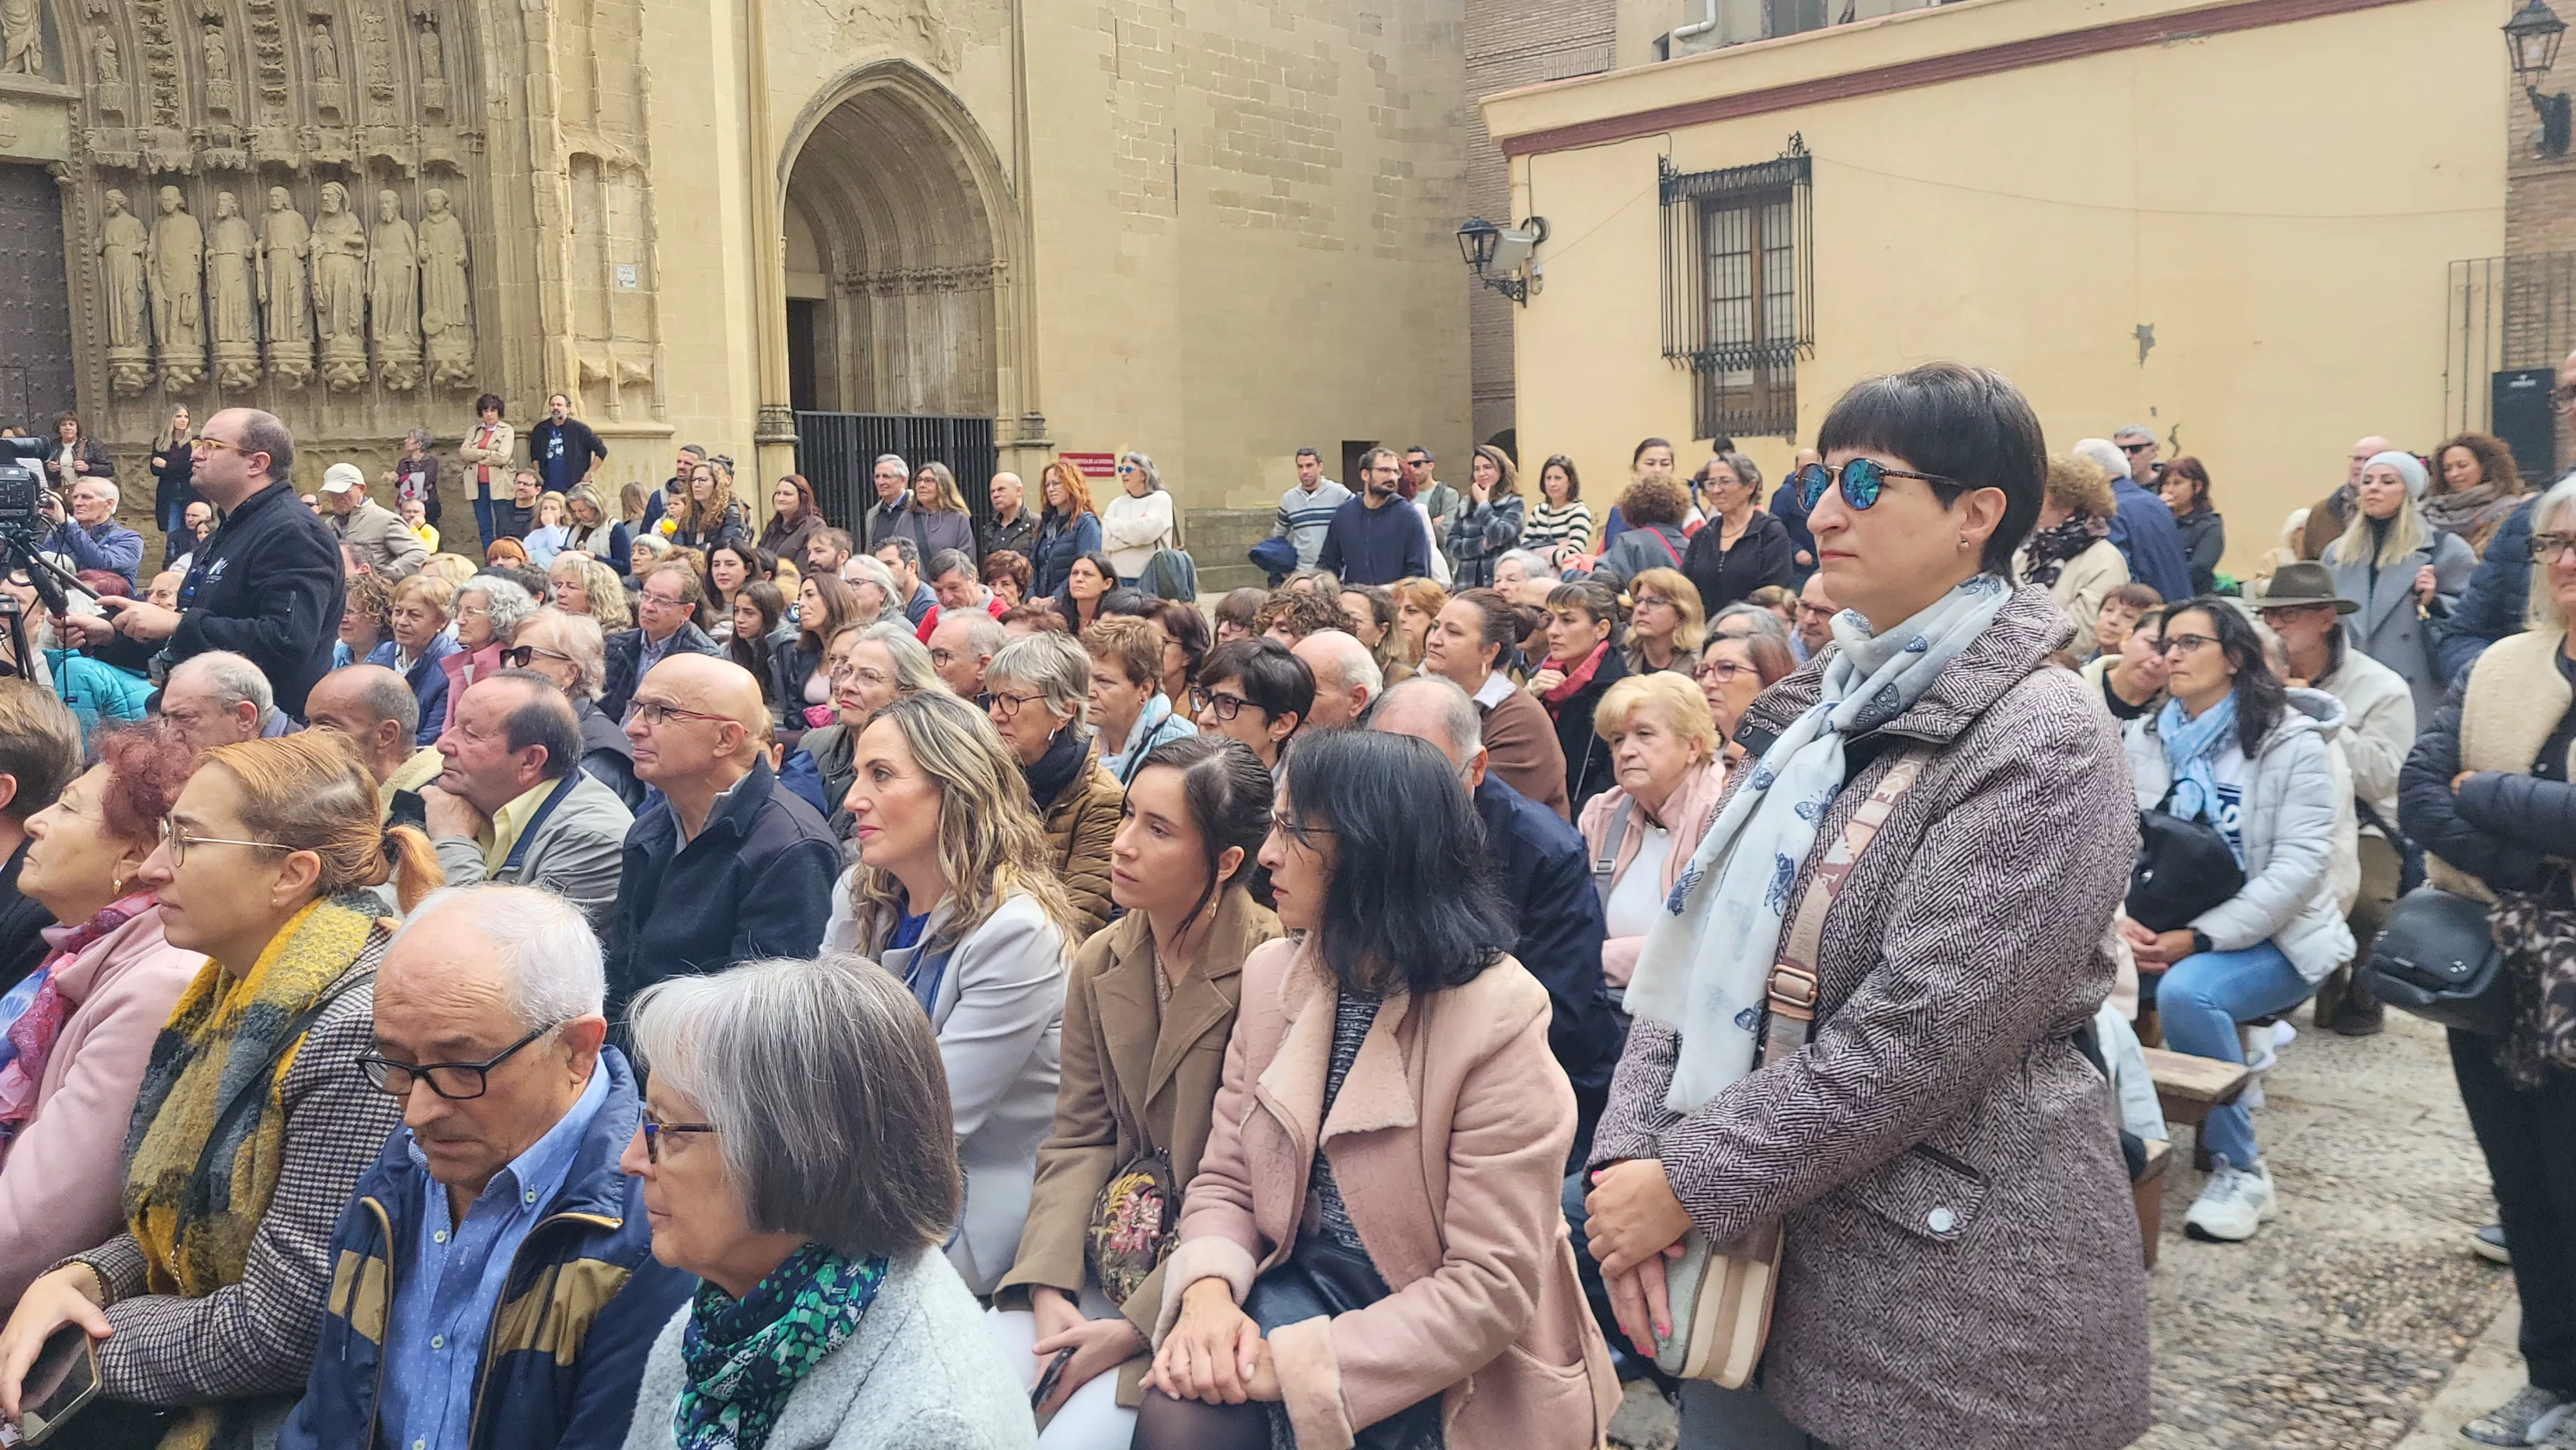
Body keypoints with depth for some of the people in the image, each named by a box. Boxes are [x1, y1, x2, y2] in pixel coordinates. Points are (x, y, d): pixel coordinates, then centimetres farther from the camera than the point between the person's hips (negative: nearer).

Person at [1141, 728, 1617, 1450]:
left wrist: (1297, 1363, -24)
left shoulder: (1497, 1019, -19)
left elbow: (1491, 1288, -20)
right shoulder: (1271, 974, 0)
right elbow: (1225, 1181, 4)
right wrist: (1208, 1293, -17)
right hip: (1304, 1280, 4)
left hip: (1449, 1358, -4)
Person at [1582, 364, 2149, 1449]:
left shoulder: (2039, 747, -15)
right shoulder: (1820, 711, 7)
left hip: (1950, 1309, -6)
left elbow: (1914, 1040, -22)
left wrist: (1688, 1181, -17)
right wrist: (1630, 1151, -9)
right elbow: (1702, 948, 4)